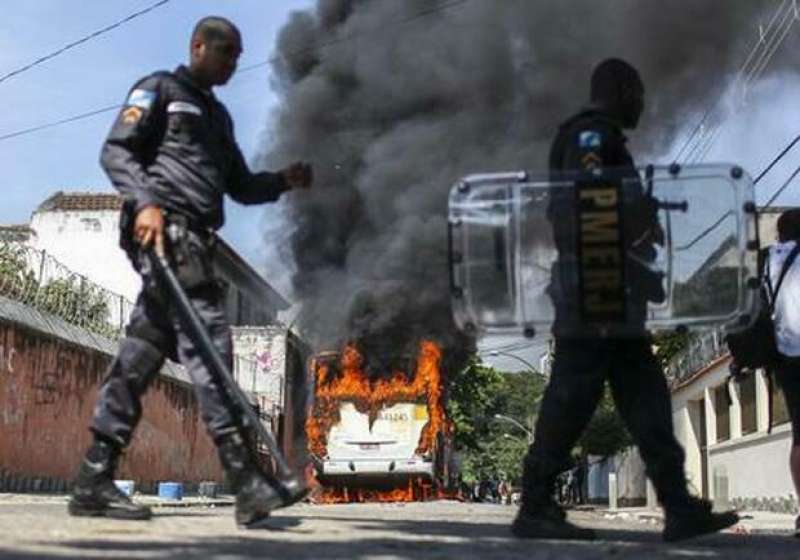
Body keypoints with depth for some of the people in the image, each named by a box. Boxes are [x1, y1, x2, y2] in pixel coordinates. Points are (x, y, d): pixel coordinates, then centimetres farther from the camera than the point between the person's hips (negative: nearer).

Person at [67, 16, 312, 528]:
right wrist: (145, 201, -20)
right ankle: (246, 478, -24)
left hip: (195, 238, 8)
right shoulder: (160, 90, 7)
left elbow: (241, 186, 28)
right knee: (207, 341, -18)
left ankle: (94, 481, 5)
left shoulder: (218, 115, 30)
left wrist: (283, 181, 9)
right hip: (165, 230, -8)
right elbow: (116, 151, -4)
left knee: (142, 353, 4)